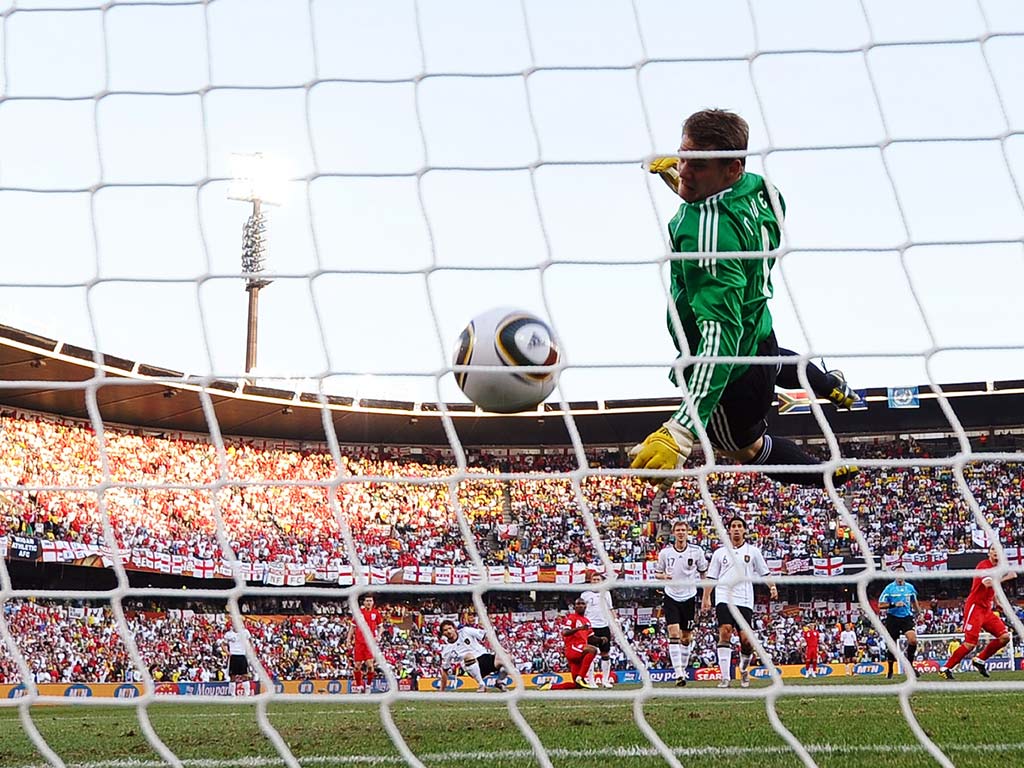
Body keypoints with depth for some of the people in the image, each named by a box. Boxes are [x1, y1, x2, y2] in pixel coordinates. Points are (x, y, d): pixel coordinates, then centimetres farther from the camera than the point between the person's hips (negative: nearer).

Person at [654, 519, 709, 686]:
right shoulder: (665, 552, -2)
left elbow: (704, 572, 9)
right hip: (671, 597, -1)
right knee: (674, 633, -15)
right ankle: (678, 674, -19)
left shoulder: (696, 551, -3)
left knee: (686, 637, 9)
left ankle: (683, 669, 26)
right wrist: (663, 576, -13)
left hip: (689, 597, 1)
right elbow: (657, 572, 11)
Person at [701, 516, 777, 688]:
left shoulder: (753, 551, 12)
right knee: (725, 633, -16)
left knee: (746, 639, -7)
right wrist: (706, 598, 9)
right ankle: (725, 677, -16)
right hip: (724, 598, 0)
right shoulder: (720, 553, 14)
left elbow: (765, 573, 11)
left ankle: (744, 669, 22)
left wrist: (772, 587, -7)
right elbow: (711, 577, 16)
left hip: (744, 601, 0)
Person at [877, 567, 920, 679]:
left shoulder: (910, 587, 6)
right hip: (893, 618, -2)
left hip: (907, 617, 2)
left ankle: (910, 665, -1)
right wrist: (894, 605, -19)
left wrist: (917, 613, 25)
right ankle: (890, 671, 19)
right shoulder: (889, 588, -4)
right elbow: (880, 605, -7)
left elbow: (914, 602, 24)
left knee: (913, 640, -18)